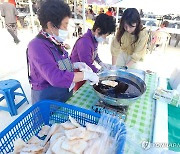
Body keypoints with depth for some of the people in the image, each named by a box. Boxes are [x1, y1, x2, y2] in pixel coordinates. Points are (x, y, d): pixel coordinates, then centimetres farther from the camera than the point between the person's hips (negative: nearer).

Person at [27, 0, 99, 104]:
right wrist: (86, 75, -28)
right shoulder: (37, 46, -24)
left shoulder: (56, 42, 0)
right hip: (47, 99, -7)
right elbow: (56, 77, -34)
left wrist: (75, 65, -3)